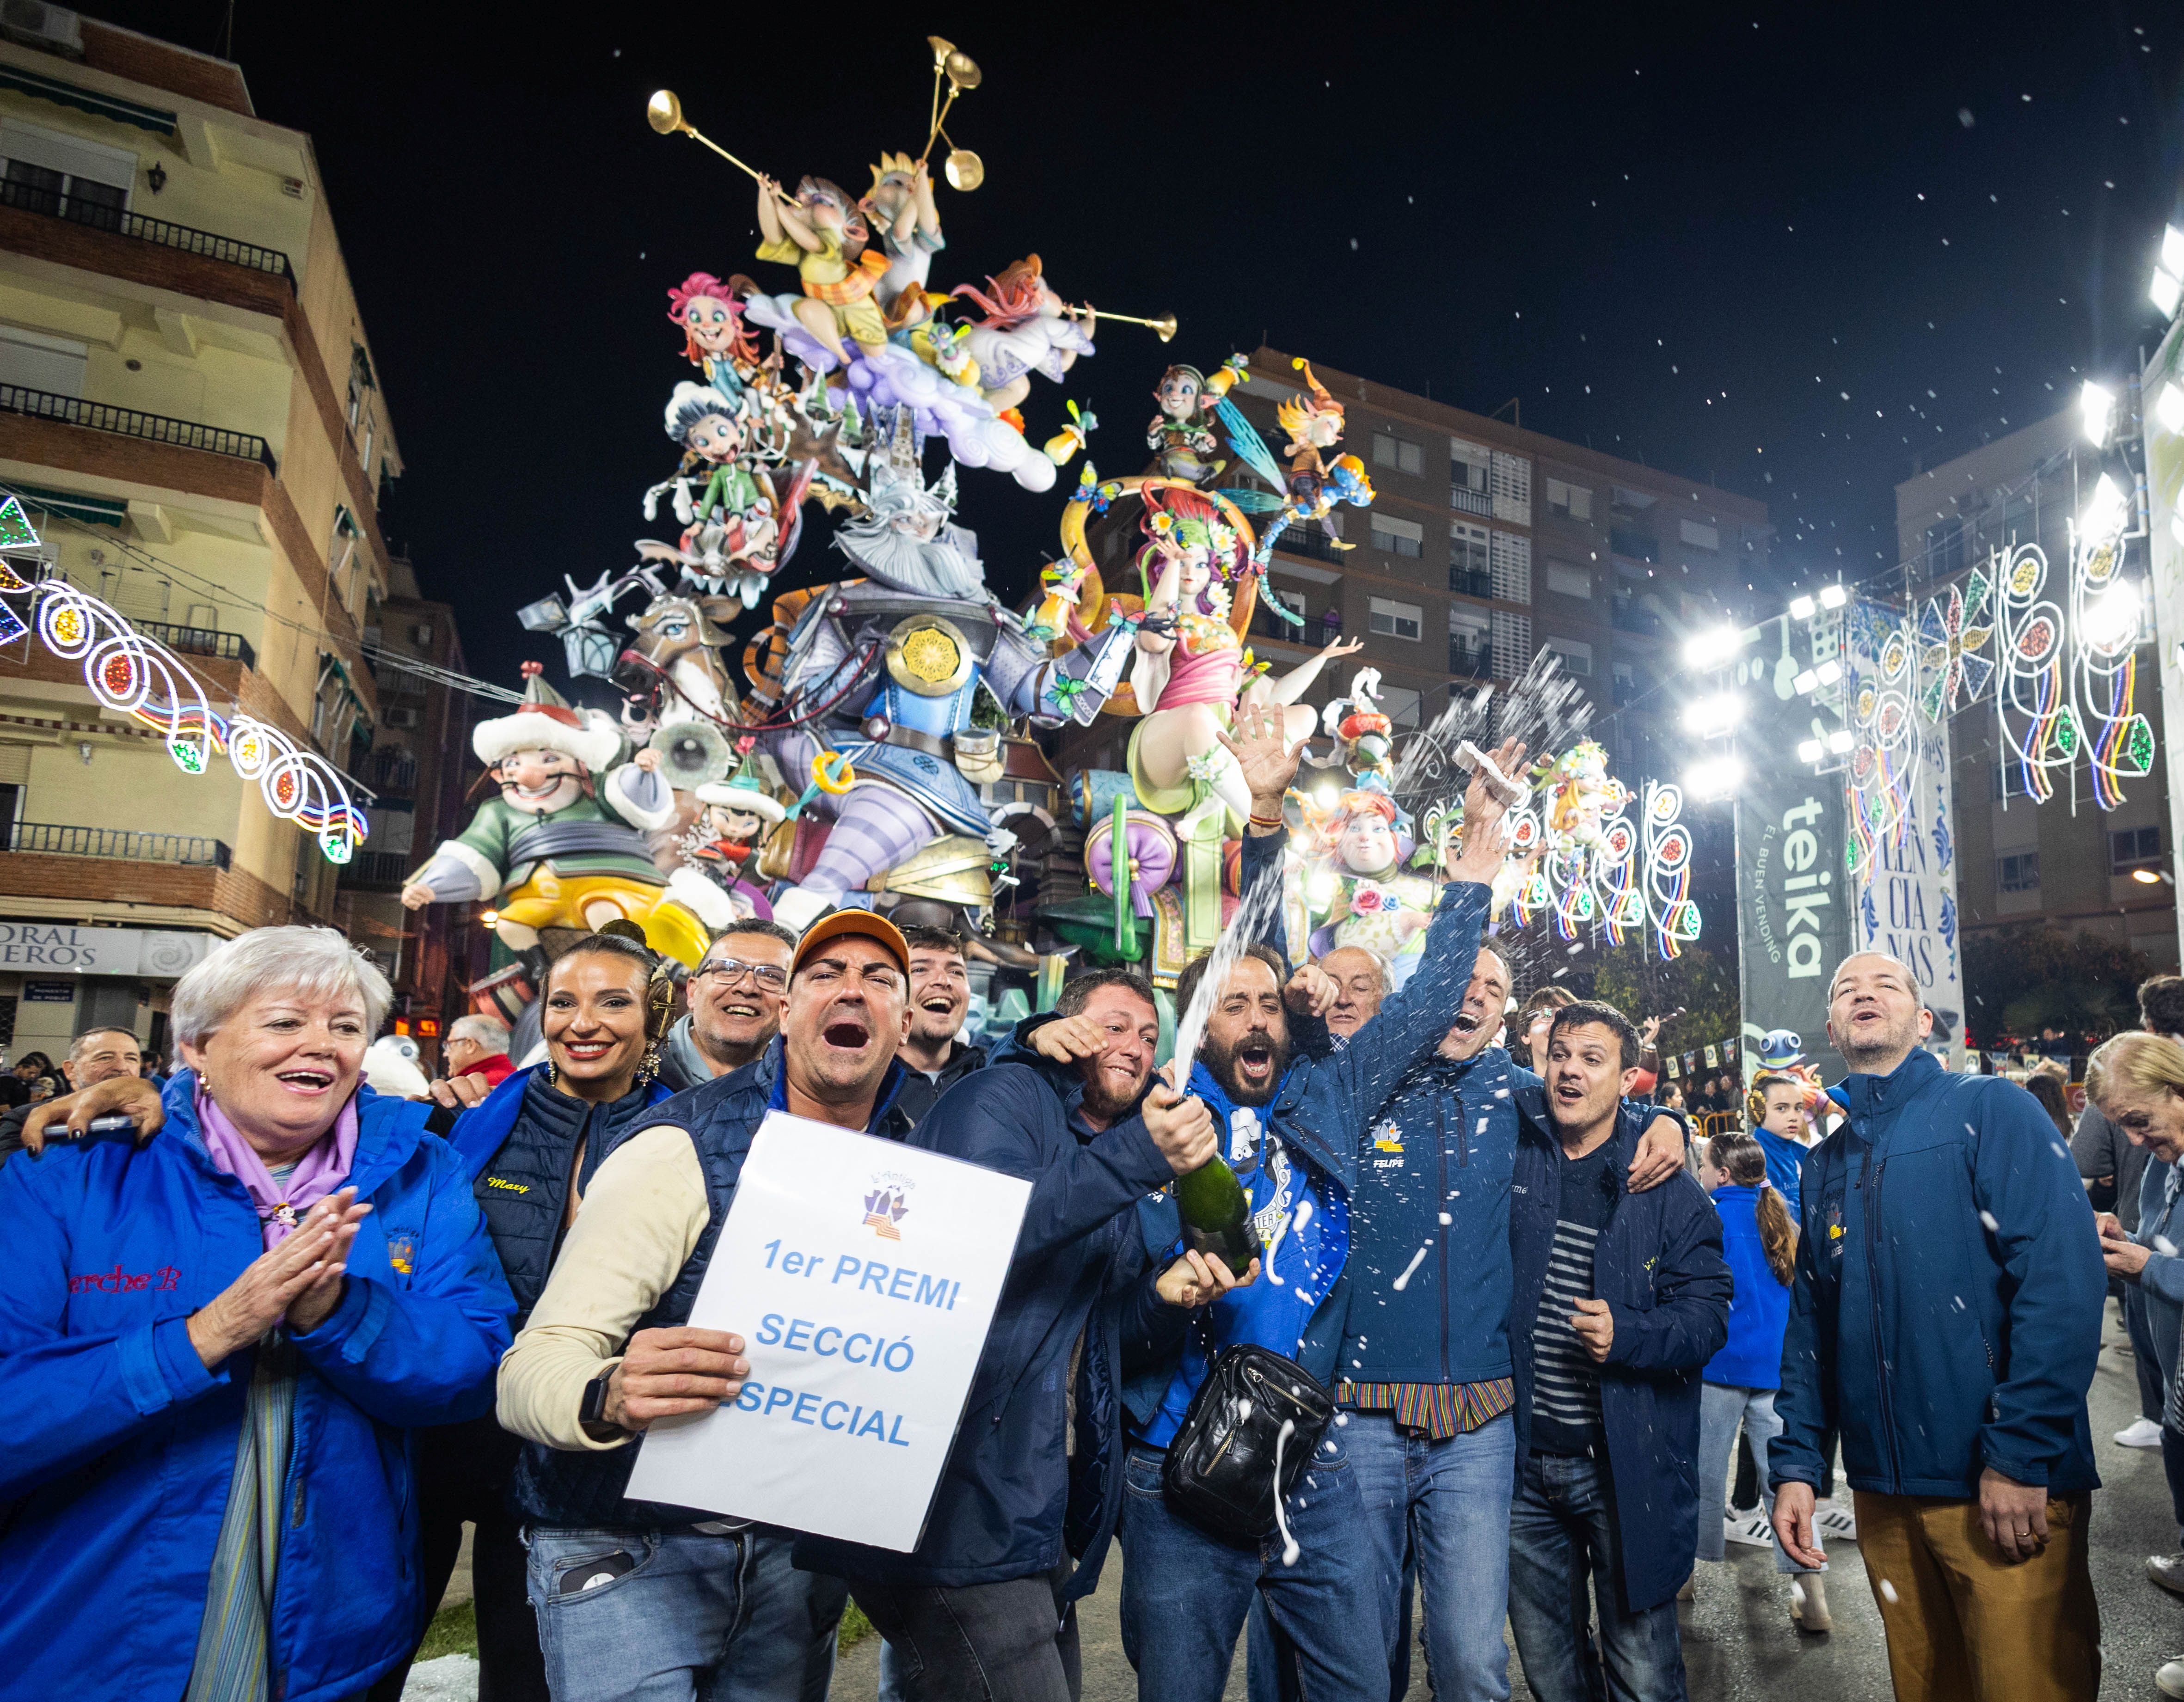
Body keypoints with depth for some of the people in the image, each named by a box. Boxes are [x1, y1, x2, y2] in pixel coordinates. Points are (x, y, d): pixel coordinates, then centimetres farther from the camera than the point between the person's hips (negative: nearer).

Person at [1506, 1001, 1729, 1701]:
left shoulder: (1667, 1186, -4)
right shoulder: (1510, 1156, 1)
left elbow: (1707, 1313, -8)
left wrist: (1627, 1334, -23)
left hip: (1629, 1466, -2)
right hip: (1523, 1460, 2)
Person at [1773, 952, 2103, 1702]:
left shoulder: (1991, 1111, -5)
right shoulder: (1824, 1163, 11)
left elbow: (2062, 1277, -14)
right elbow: (1810, 1323, 13)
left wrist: (2022, 1453, -19)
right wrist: (1795, 1464, 6)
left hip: (2006, 1487, -5)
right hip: (1885, 1492, 5)